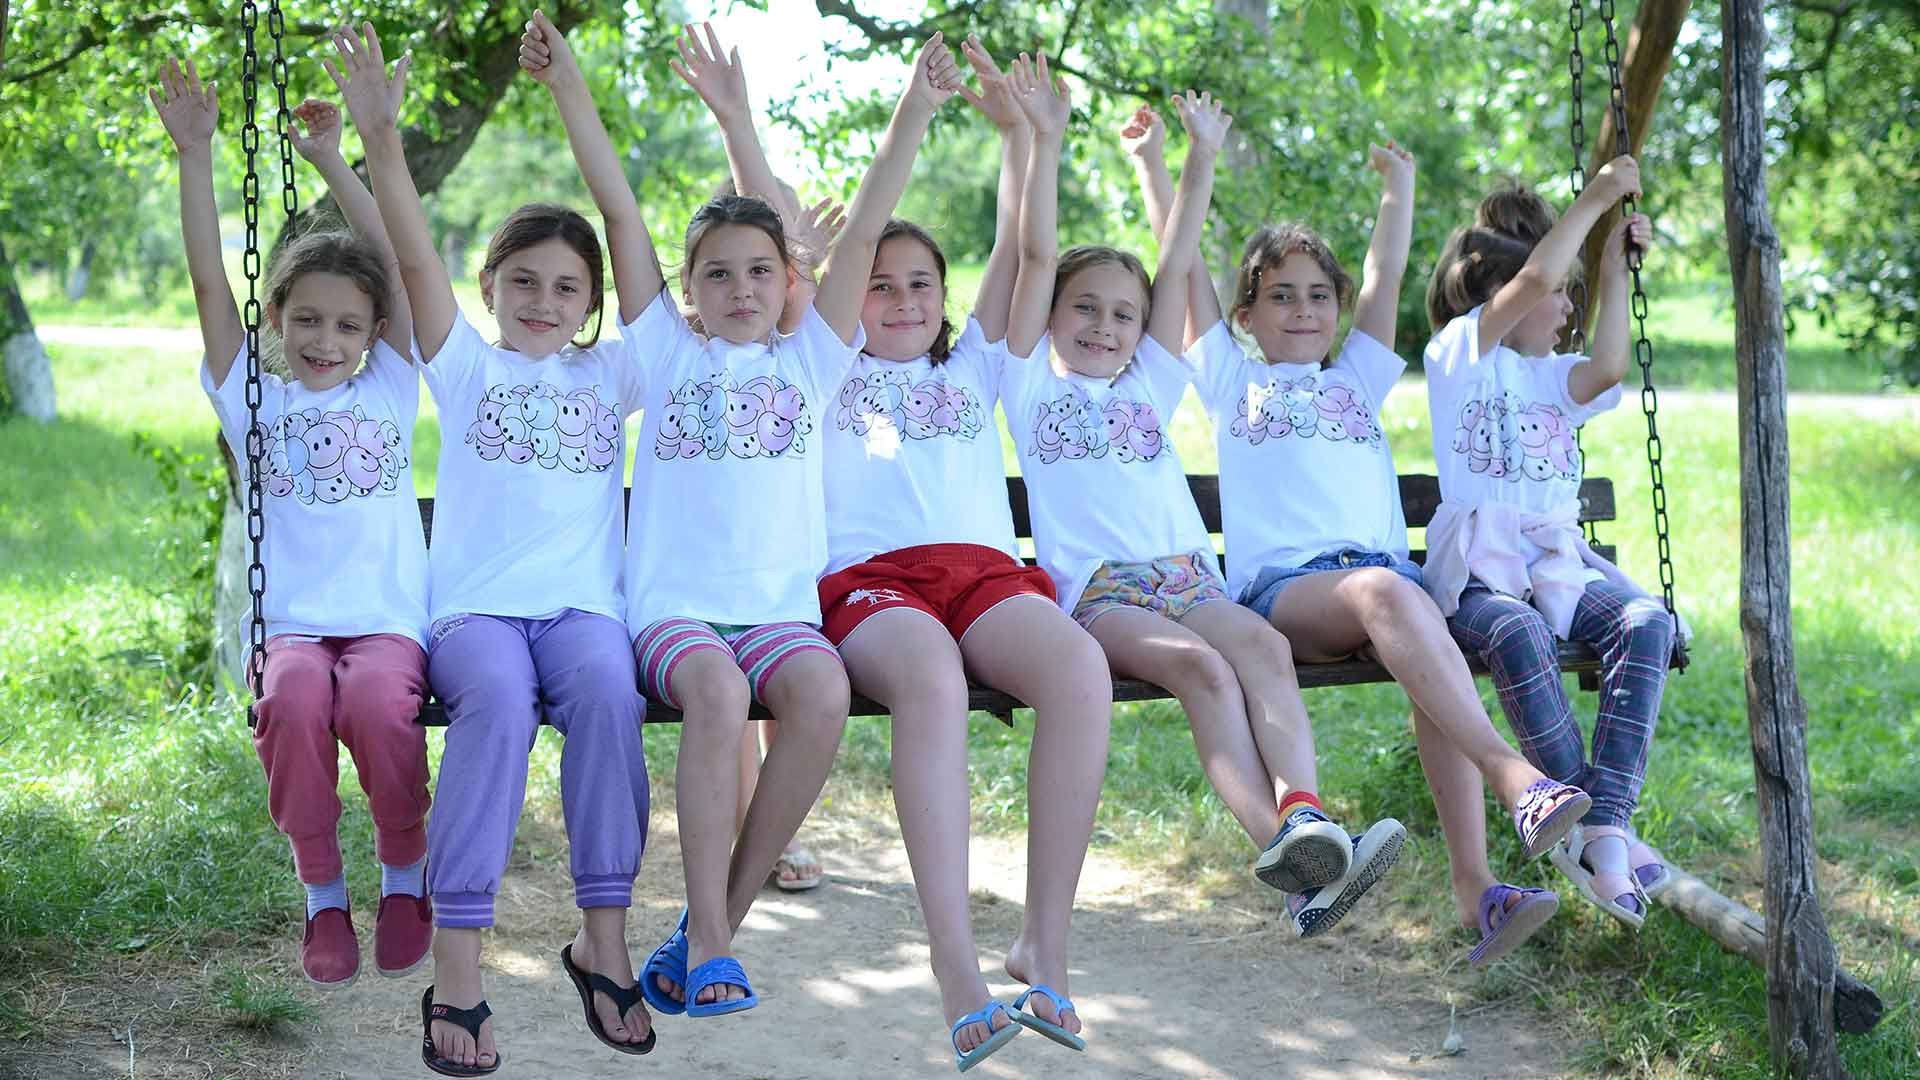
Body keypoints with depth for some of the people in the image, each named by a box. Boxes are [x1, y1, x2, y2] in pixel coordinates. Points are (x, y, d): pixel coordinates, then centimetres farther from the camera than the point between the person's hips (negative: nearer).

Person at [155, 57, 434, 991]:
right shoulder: (255, 402, 14)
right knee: (295, 699, -35)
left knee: (379, 702, -34)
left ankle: (405, 877, -8)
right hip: (291, 627, 0)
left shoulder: (388, 390, 13)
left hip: (387, 622, 0)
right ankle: (322, 895, -15)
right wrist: (195, 154, 1)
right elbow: (210, 284, 7)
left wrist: (333, 162, 1)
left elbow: (397, 264, 5)